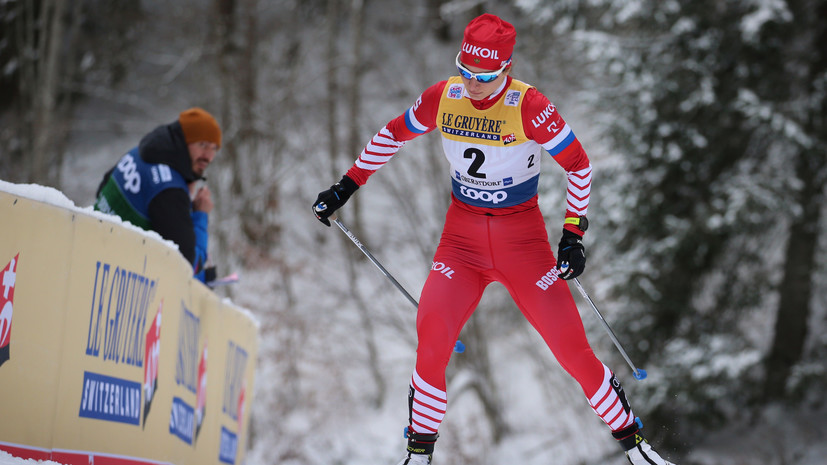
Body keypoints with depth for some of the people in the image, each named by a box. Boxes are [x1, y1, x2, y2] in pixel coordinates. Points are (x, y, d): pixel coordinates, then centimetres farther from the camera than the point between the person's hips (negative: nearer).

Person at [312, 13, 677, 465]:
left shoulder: (528, 106, -18)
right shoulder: (442, 98, -7)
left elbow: (578, 164, -8)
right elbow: (393, 135, 11)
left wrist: (573, 234, -13)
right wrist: (346, 186, 11)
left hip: (523, 238, -2)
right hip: (462, 237, 2)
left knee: (571, 346, -7)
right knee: (431, 336, -17)